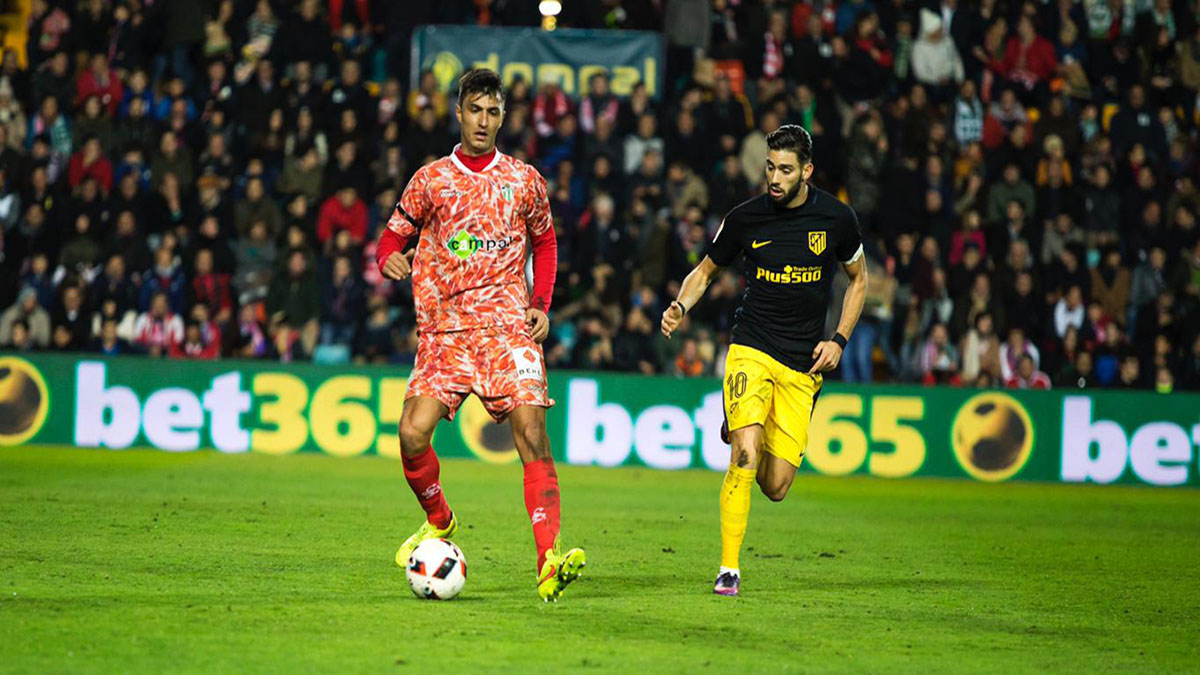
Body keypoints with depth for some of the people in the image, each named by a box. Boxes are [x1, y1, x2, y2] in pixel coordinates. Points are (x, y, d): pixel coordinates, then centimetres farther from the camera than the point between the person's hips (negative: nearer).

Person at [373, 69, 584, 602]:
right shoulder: (430, 179, 9)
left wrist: (541, 306, 9)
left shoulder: (524, 180, 11)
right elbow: (393, 236, 15)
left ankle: (549, 561, -23)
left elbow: (545, 243, 23)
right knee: (413, 433, -13)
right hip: (444, 328, 1)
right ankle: (438, 521, 17)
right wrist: (391, 260, -10)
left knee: (531, 431, -17)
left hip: (507, 324, -1)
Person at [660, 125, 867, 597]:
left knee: (775, 487, -1)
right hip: (751, 350, -1)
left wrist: (838, 340, 2)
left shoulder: (836, 219, -2)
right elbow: (707, 270, 12)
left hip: (802, 367, 1)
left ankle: (739, 430, 33)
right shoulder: (745, 219, -3)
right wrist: (680, 307, -8)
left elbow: (858, 279, 14)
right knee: (745, 457, -23)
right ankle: (729, 570, -14)